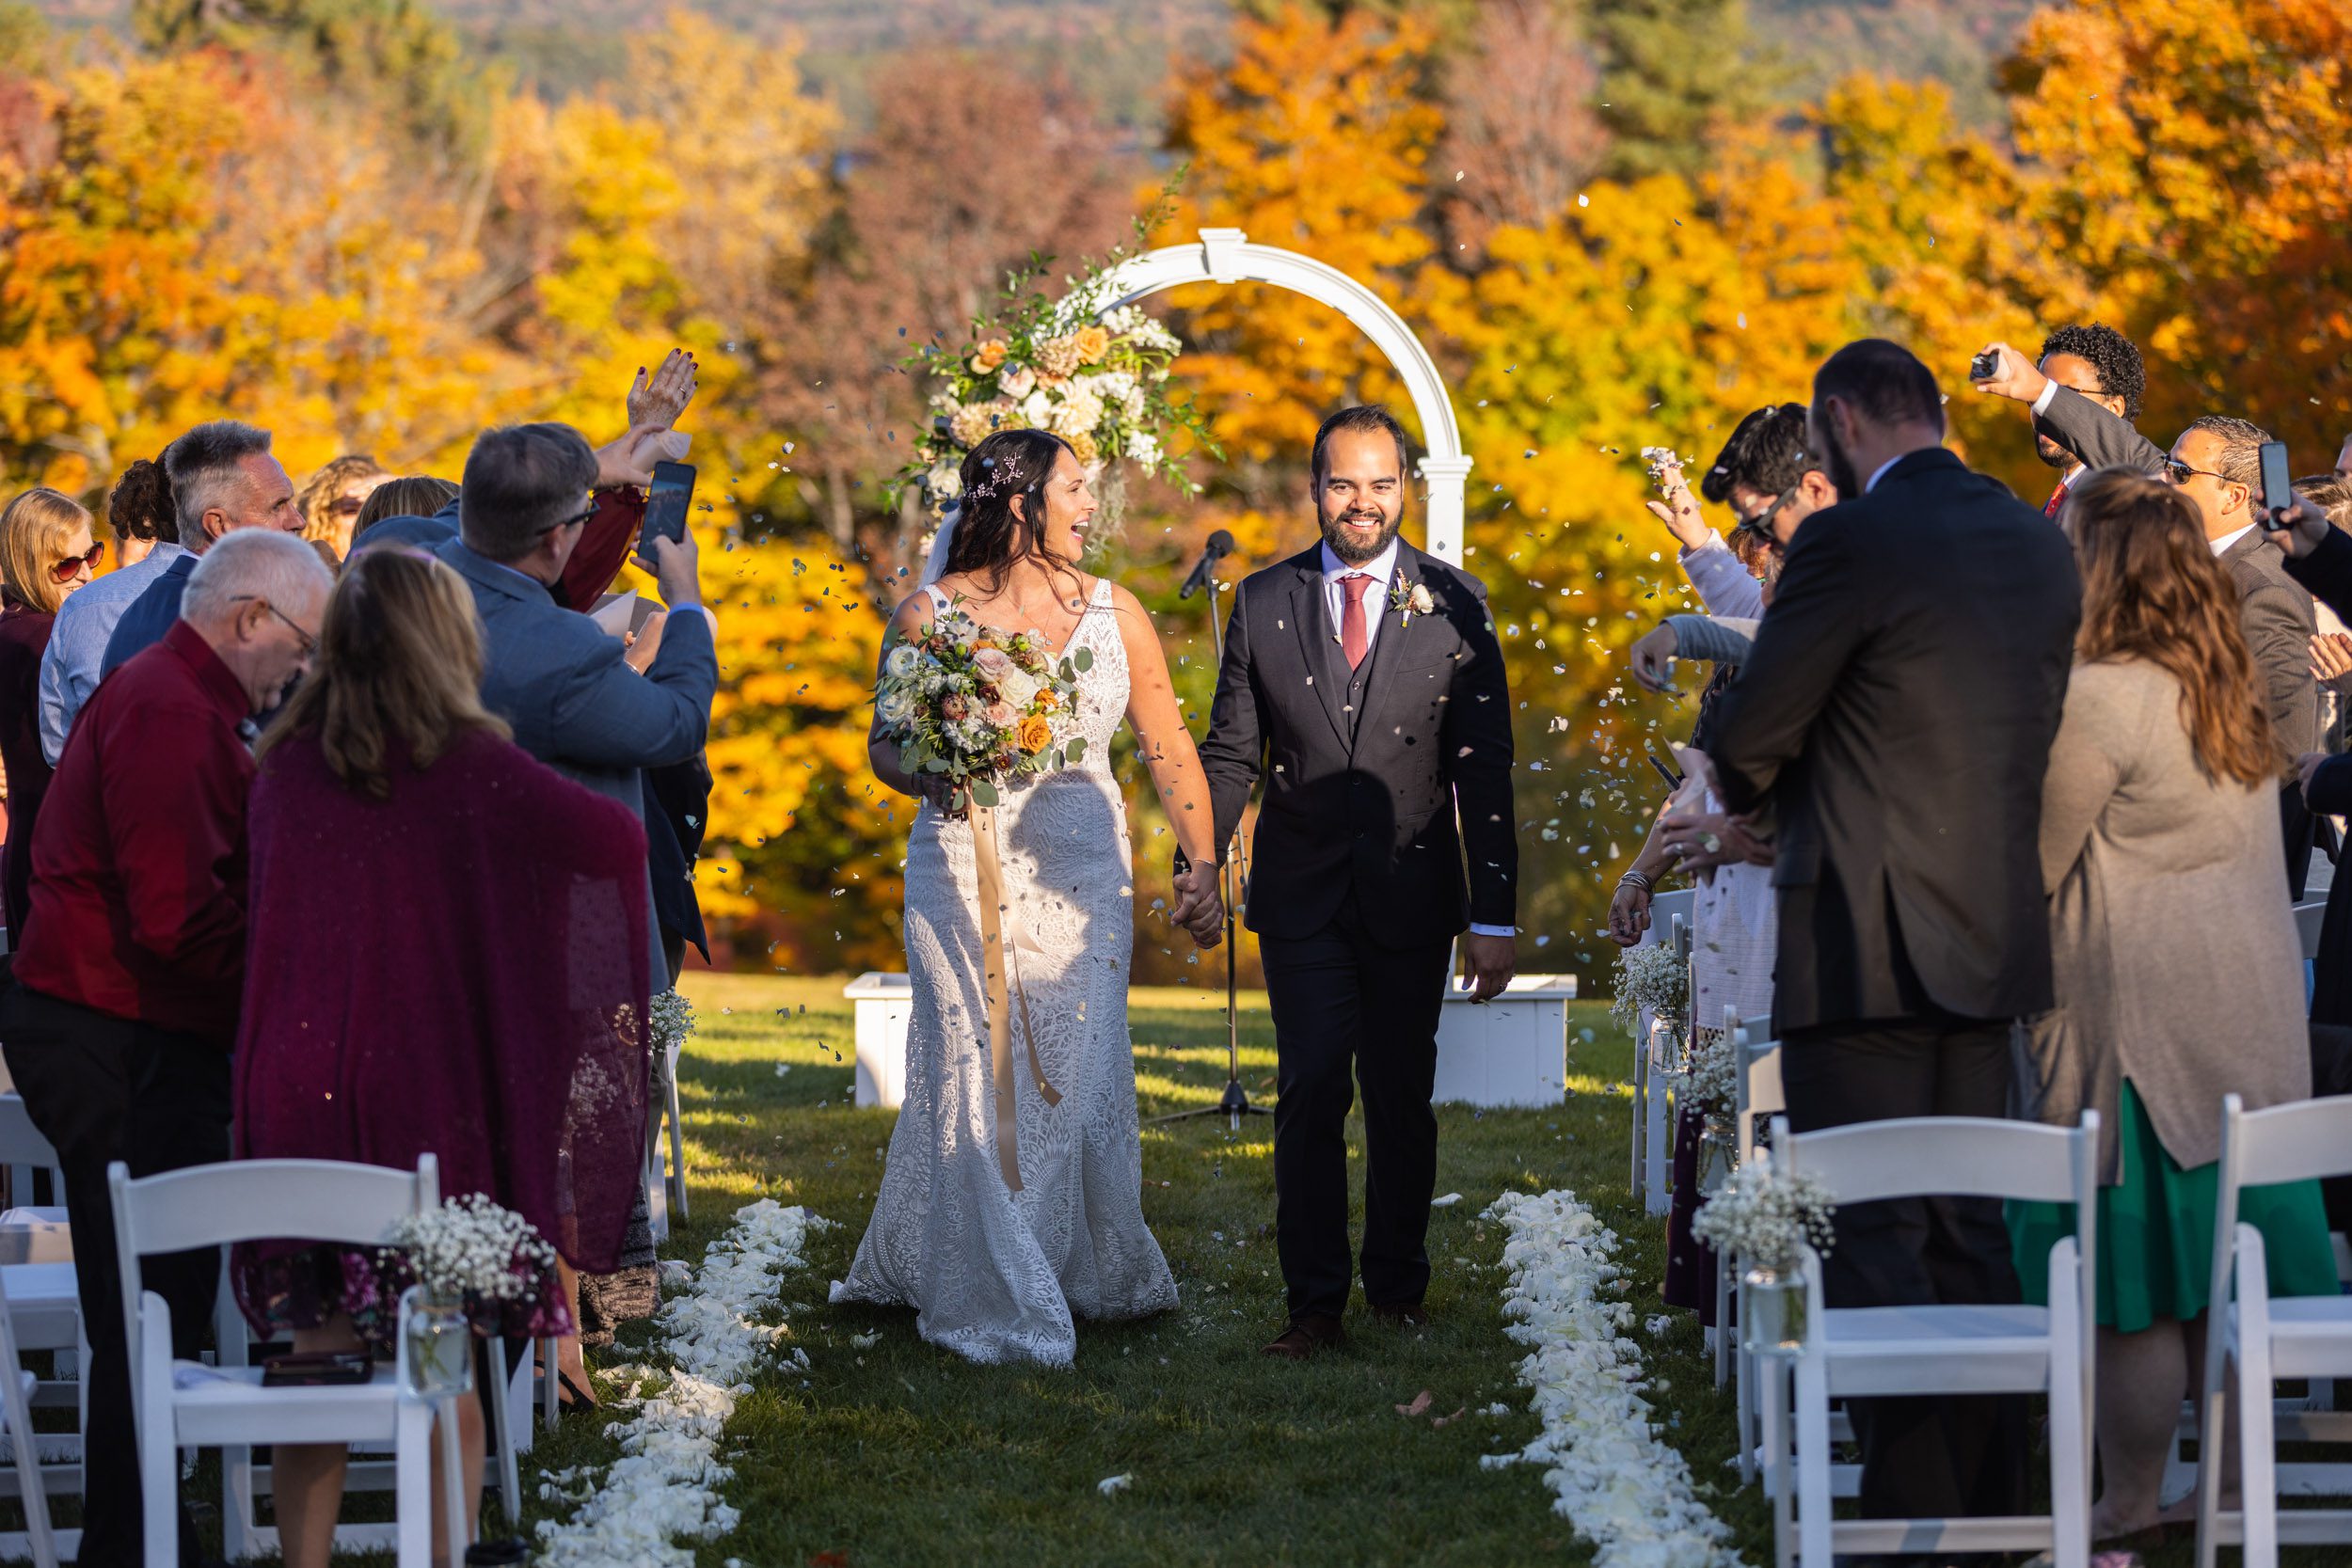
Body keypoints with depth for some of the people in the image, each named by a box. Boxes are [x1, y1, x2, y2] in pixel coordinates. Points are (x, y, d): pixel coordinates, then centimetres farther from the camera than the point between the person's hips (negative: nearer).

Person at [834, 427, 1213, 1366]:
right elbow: (885, 742, 4)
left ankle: (1094, 1271, 22)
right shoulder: (929, 615, -2)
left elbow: (1167, 747, 8)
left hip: (1083, 874, 3)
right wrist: (929, 776, -19)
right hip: (966, 869, -3)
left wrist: (1202, 865, 0)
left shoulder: (1115, 613, 6)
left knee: (1077, 1072, 4)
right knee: (978, 1073, -4)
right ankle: (995, 1298, 6)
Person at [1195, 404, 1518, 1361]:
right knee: (1310, 1095, -4)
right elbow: (1231, 754, 6)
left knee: (1402, 1097, 9)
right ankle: (1314, 1302, 0)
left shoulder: (1452, 603, -2)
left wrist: (1495, 918, -7)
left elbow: (1483, 769, -3)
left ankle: (1398, 1282, 23)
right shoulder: (1264, 602, 3)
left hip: (1411, 894, 0)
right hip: (1302, 896, 0)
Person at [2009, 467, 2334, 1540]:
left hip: (2136, 1011, -8)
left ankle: (2128, 1508, 3)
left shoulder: (2099, 699, -16)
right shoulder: (2231, 695, 11)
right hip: (2254, 1001, 8)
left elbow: (2027, 863, -12)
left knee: (2133, 1285, -2)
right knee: (2217, 1266, 12)